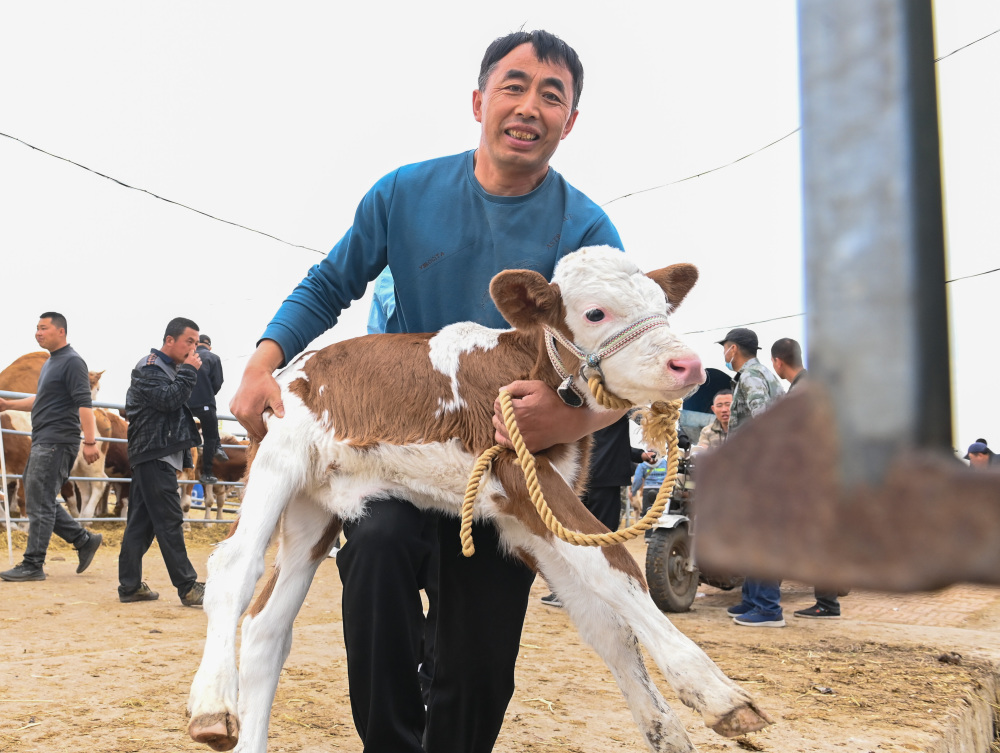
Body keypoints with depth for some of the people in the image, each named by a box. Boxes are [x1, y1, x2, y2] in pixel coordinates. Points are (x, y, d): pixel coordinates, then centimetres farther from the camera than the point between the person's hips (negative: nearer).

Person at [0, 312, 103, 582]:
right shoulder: (50, 363, 19)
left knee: (40, 502, -8)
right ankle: (84, 540, 18)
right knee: (42, 501, 12)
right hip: (42, 441, 10)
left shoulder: (72, 362, -11)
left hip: (57, 442, -10)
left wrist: (90, 441, -26)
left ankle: (33, 564, -3)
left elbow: (84, 403, -19)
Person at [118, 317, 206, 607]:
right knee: (169, 521, -9)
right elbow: (168, 400, -21)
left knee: (141, 522, 9)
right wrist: (189, 371, -14)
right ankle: (188, 587, -9)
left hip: (160, 456, 10)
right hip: (154, 455, -10)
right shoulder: (149, 368, -8)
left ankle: (130, 585, 13)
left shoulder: (171, 369, 21)